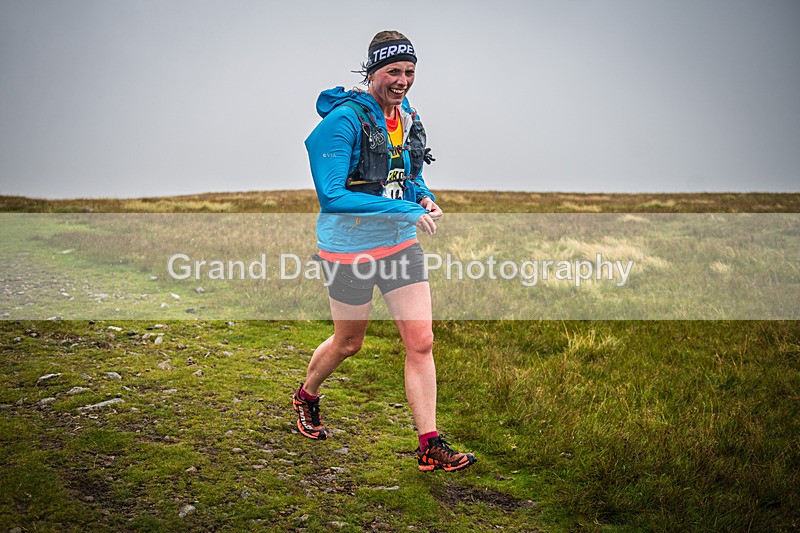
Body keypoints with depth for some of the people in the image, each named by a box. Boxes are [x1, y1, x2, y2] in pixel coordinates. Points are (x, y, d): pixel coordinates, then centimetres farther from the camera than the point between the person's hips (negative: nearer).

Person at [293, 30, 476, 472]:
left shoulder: (408, 117, 5)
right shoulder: (343, 120, -18)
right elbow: (331, 195, -25)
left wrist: (424, 198, -3)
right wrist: (403, 210, -27)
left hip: (400, 244, 6)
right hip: (350, 249, -5)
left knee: (421, 343, -2)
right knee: (348, 343, 13)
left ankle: (430, 447, 5)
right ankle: (306, 396, 44)